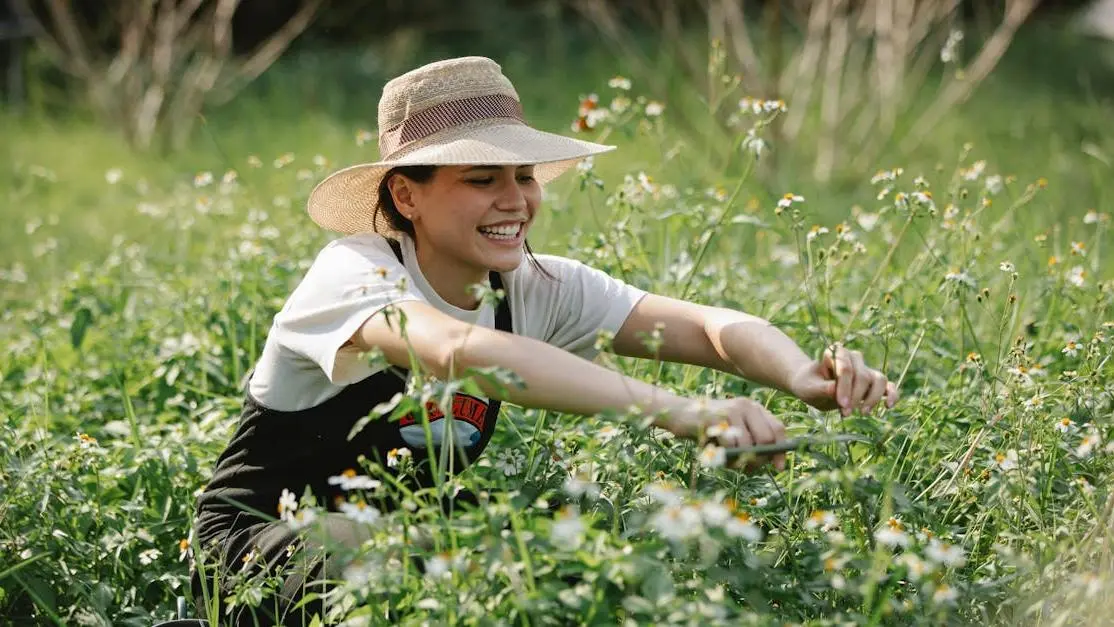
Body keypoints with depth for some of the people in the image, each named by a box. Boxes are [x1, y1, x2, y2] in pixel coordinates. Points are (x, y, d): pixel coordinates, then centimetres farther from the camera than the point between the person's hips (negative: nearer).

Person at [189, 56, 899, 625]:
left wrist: (806, 379, -42)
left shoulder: (538, 288, -8)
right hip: (260, 550, -5)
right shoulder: (355, 273, -26)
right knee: (359, 544, -38)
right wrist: (679, 411, -58)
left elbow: (708, 325, -18)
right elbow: (460, 350, -48)